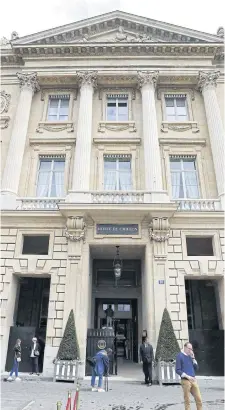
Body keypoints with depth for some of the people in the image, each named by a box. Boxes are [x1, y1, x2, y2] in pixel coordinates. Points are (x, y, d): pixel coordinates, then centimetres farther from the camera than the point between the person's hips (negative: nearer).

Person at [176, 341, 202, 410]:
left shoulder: (190, 356, 12)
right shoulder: (180, 356, -6)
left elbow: (196, 368, 11)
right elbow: (178, 370, -9)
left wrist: (193, 358, 0)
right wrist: (187, 376, -16)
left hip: (193, 380, 6)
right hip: (185, 381, -5)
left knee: (199, 399, 4)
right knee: (187, 401, 2)